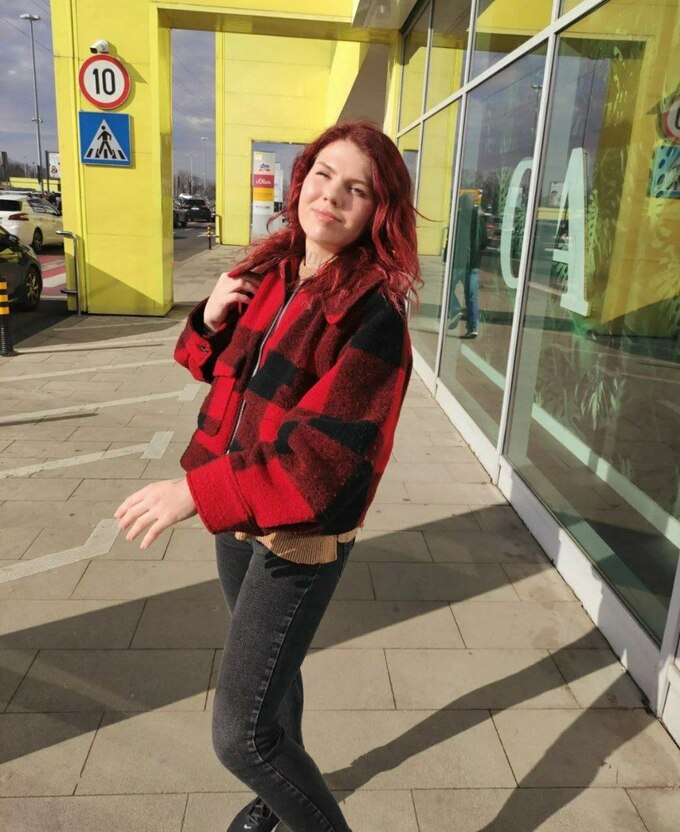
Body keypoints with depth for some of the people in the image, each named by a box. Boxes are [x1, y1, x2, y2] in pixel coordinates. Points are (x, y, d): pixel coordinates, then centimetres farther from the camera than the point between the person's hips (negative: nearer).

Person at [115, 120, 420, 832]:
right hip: (238, 513, 8)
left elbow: (325, 448, -28)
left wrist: (196, 491, -31)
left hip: (303, 534, -7)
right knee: (268, 663, 28)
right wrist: (212, 318, -6)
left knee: (238, 735, -3)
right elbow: (218, 366, 16)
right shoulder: (268, 273, 2)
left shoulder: (373, 312, -20)